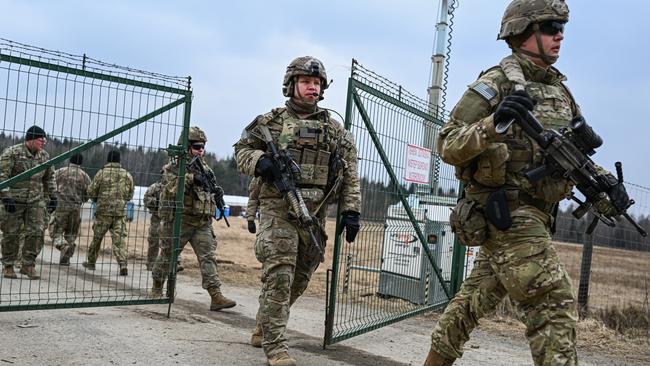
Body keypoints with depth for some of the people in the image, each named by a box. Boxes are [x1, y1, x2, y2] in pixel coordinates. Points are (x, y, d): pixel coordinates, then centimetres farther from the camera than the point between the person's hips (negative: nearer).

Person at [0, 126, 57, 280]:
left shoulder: (44, 156, 9)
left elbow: (49, 177, 19)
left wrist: (53, 196, 13)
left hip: (36, 201, 4)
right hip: (15, 200, -4)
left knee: (37, 232, -3)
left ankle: (28, 265, 8)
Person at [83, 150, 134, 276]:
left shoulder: (102, 173, -4)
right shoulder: (127, 175, 5)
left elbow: (91, 191, -1)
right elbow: (130, 195, 12)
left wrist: (97, 199, 18)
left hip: (103, 210, -2)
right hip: (120, 212, 2)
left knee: (97, 237, 13)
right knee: (120, 239, 0)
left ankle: (91, 262, 27)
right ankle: (123, 264, -13)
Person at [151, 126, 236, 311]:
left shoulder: (205, 168, 15)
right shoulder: (173, 167, -3)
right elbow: (171, 189, -18)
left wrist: (216, 194, 4)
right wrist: (190, 177, -26)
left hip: (203, 223, 4)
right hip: (179, 221, -4)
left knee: (208, 257, -6)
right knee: (167, 256, 9)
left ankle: (216, 296, -13)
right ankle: (156, 289, 29)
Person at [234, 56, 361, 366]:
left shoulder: (335, 129, 12)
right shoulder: (271, 121, 5)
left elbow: (350, 174, 9)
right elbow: (241, 149, 9)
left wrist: (351, 211, 0)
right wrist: (260, 161, -13)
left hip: (314, 214, 4)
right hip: (278, 209, -4)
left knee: (299, 280, 12)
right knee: (279, 276, -11)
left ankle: (264, 326, 32)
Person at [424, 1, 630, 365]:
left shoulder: (559, 89, 13)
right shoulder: (495, 83, -10)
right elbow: (448, 146, -15)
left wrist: (603, 179, 1)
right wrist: (494, 123, -31)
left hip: (534, 214, 8)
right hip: (508, 213, -8)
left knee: (480, 295, 17)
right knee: (556, 304, -11)